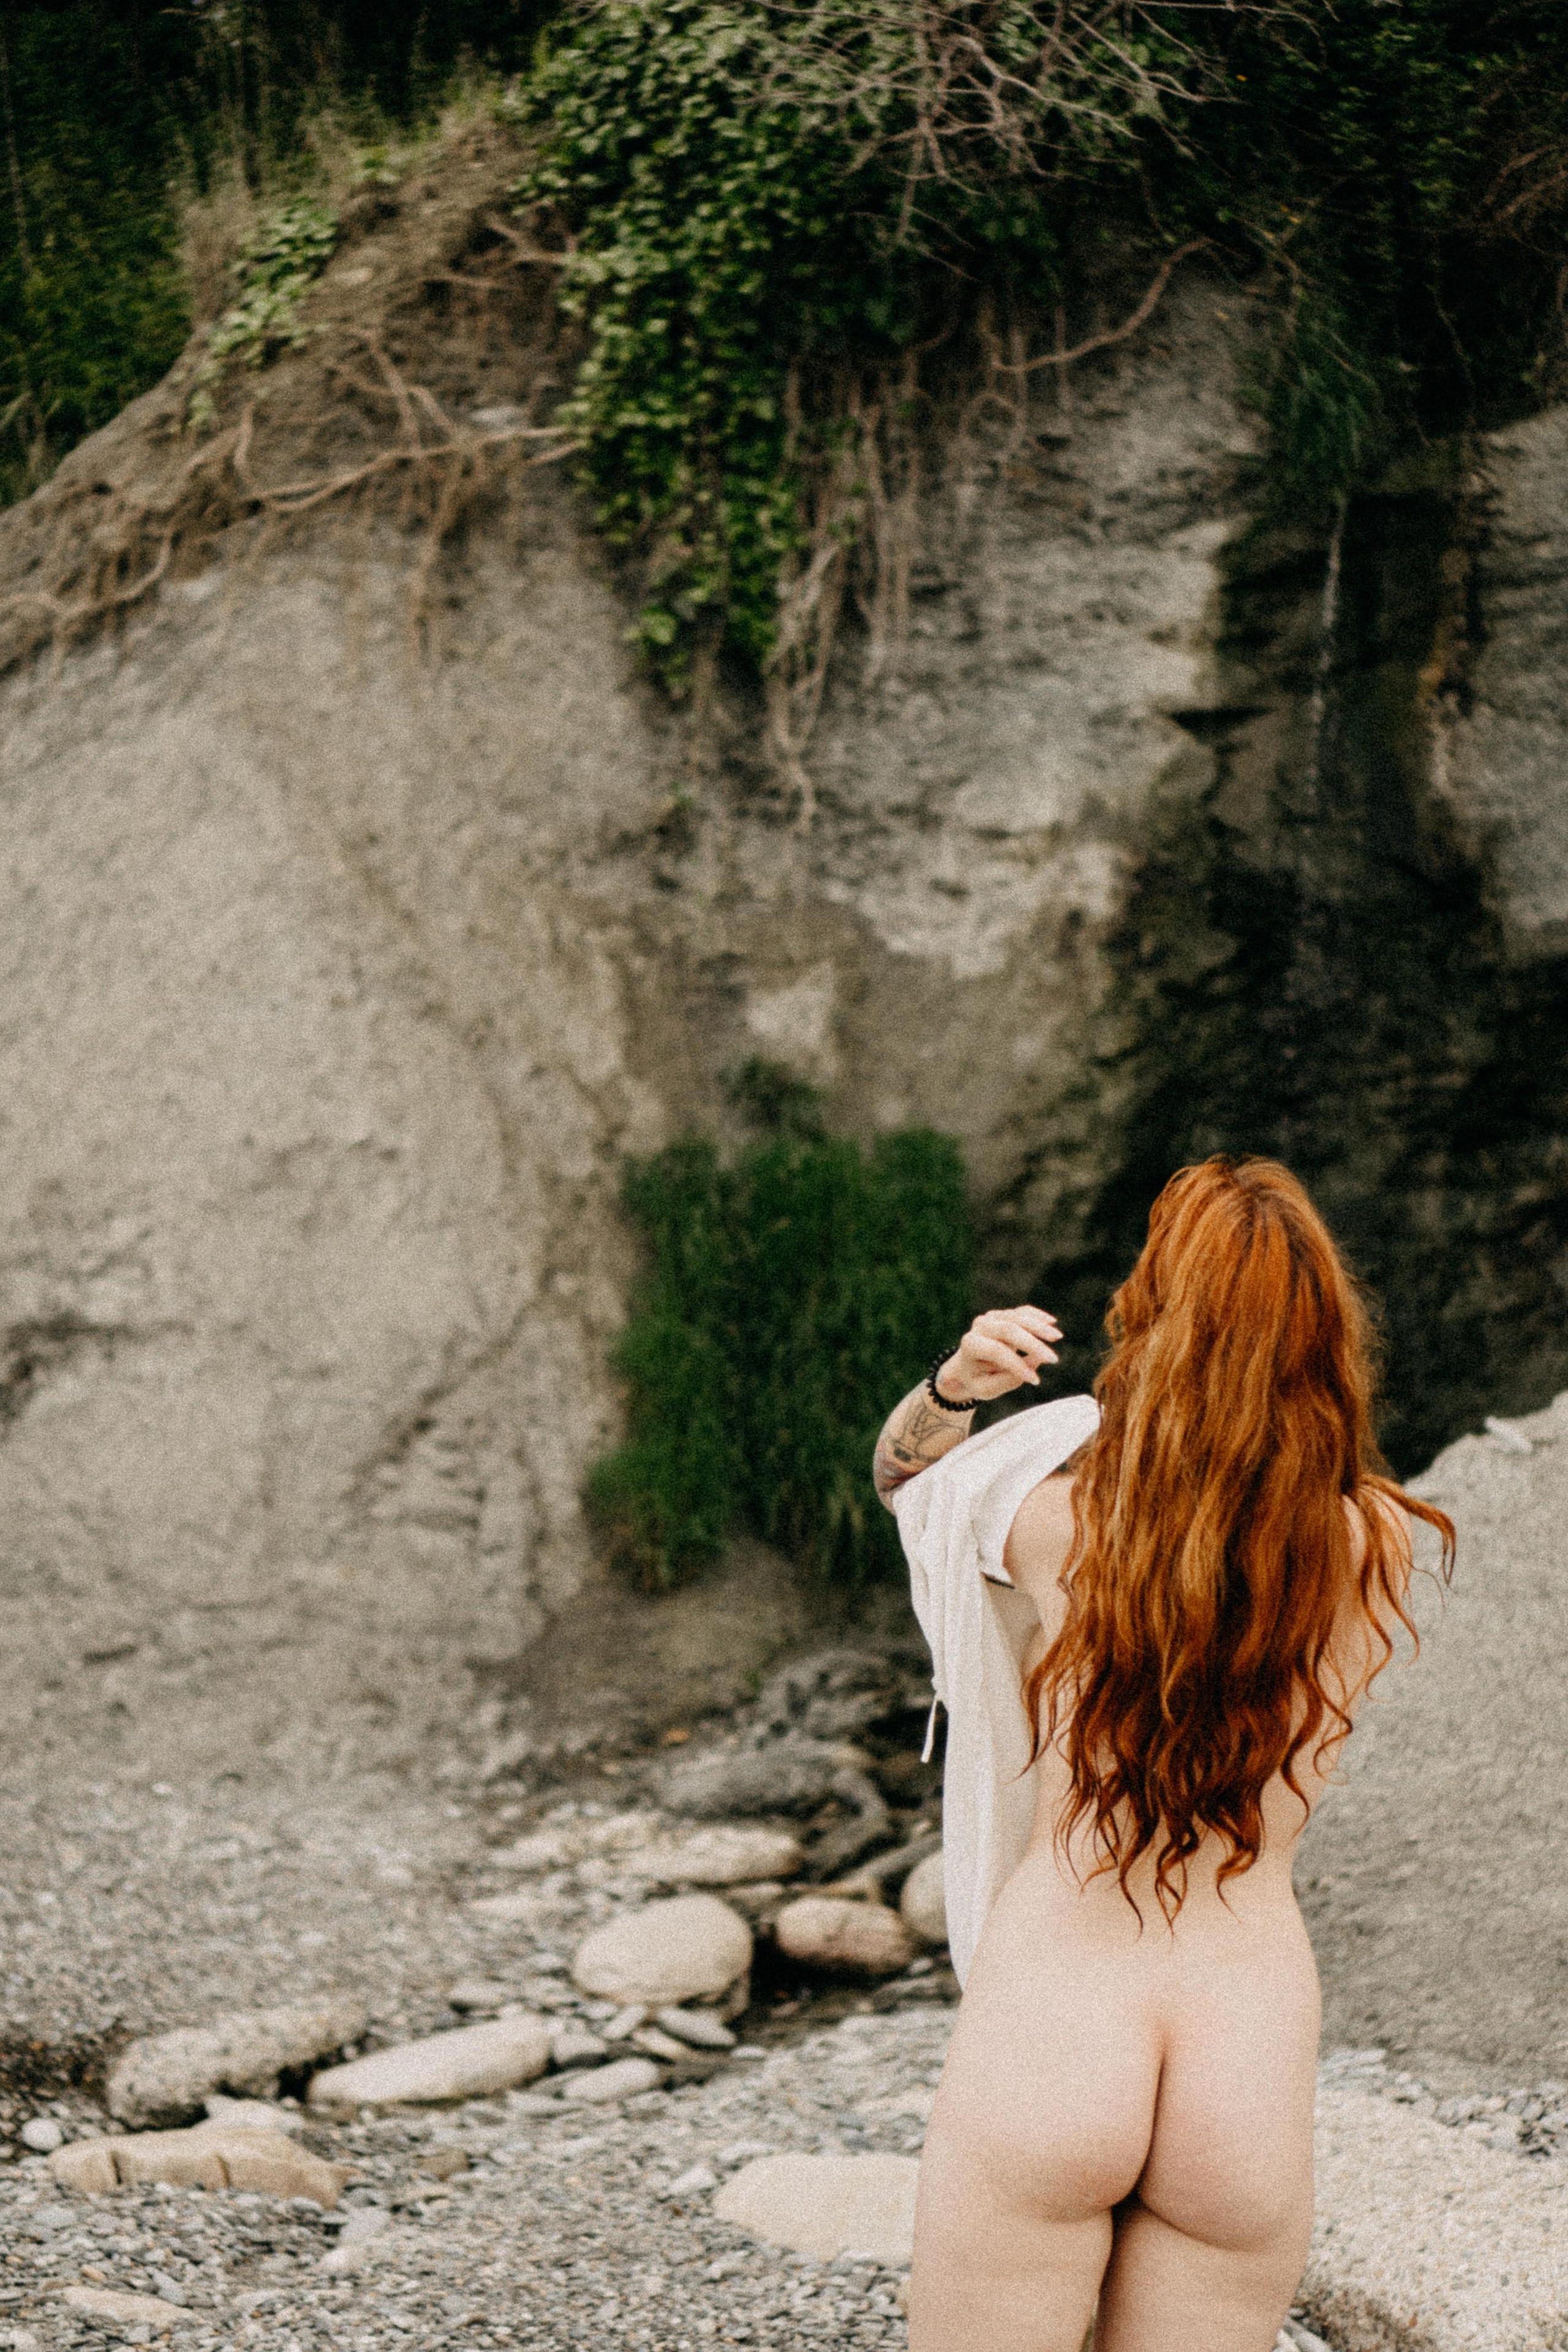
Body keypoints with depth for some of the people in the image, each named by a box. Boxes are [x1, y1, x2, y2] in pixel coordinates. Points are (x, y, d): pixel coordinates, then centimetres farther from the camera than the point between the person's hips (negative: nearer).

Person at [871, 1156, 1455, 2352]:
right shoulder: (1379, 1551, -3)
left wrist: (955, 1383, -3)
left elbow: (900, 1468, 16)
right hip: (1256, 2053, 2)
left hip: (1043, 2023, -2)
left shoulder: (1054, 1515, -6)